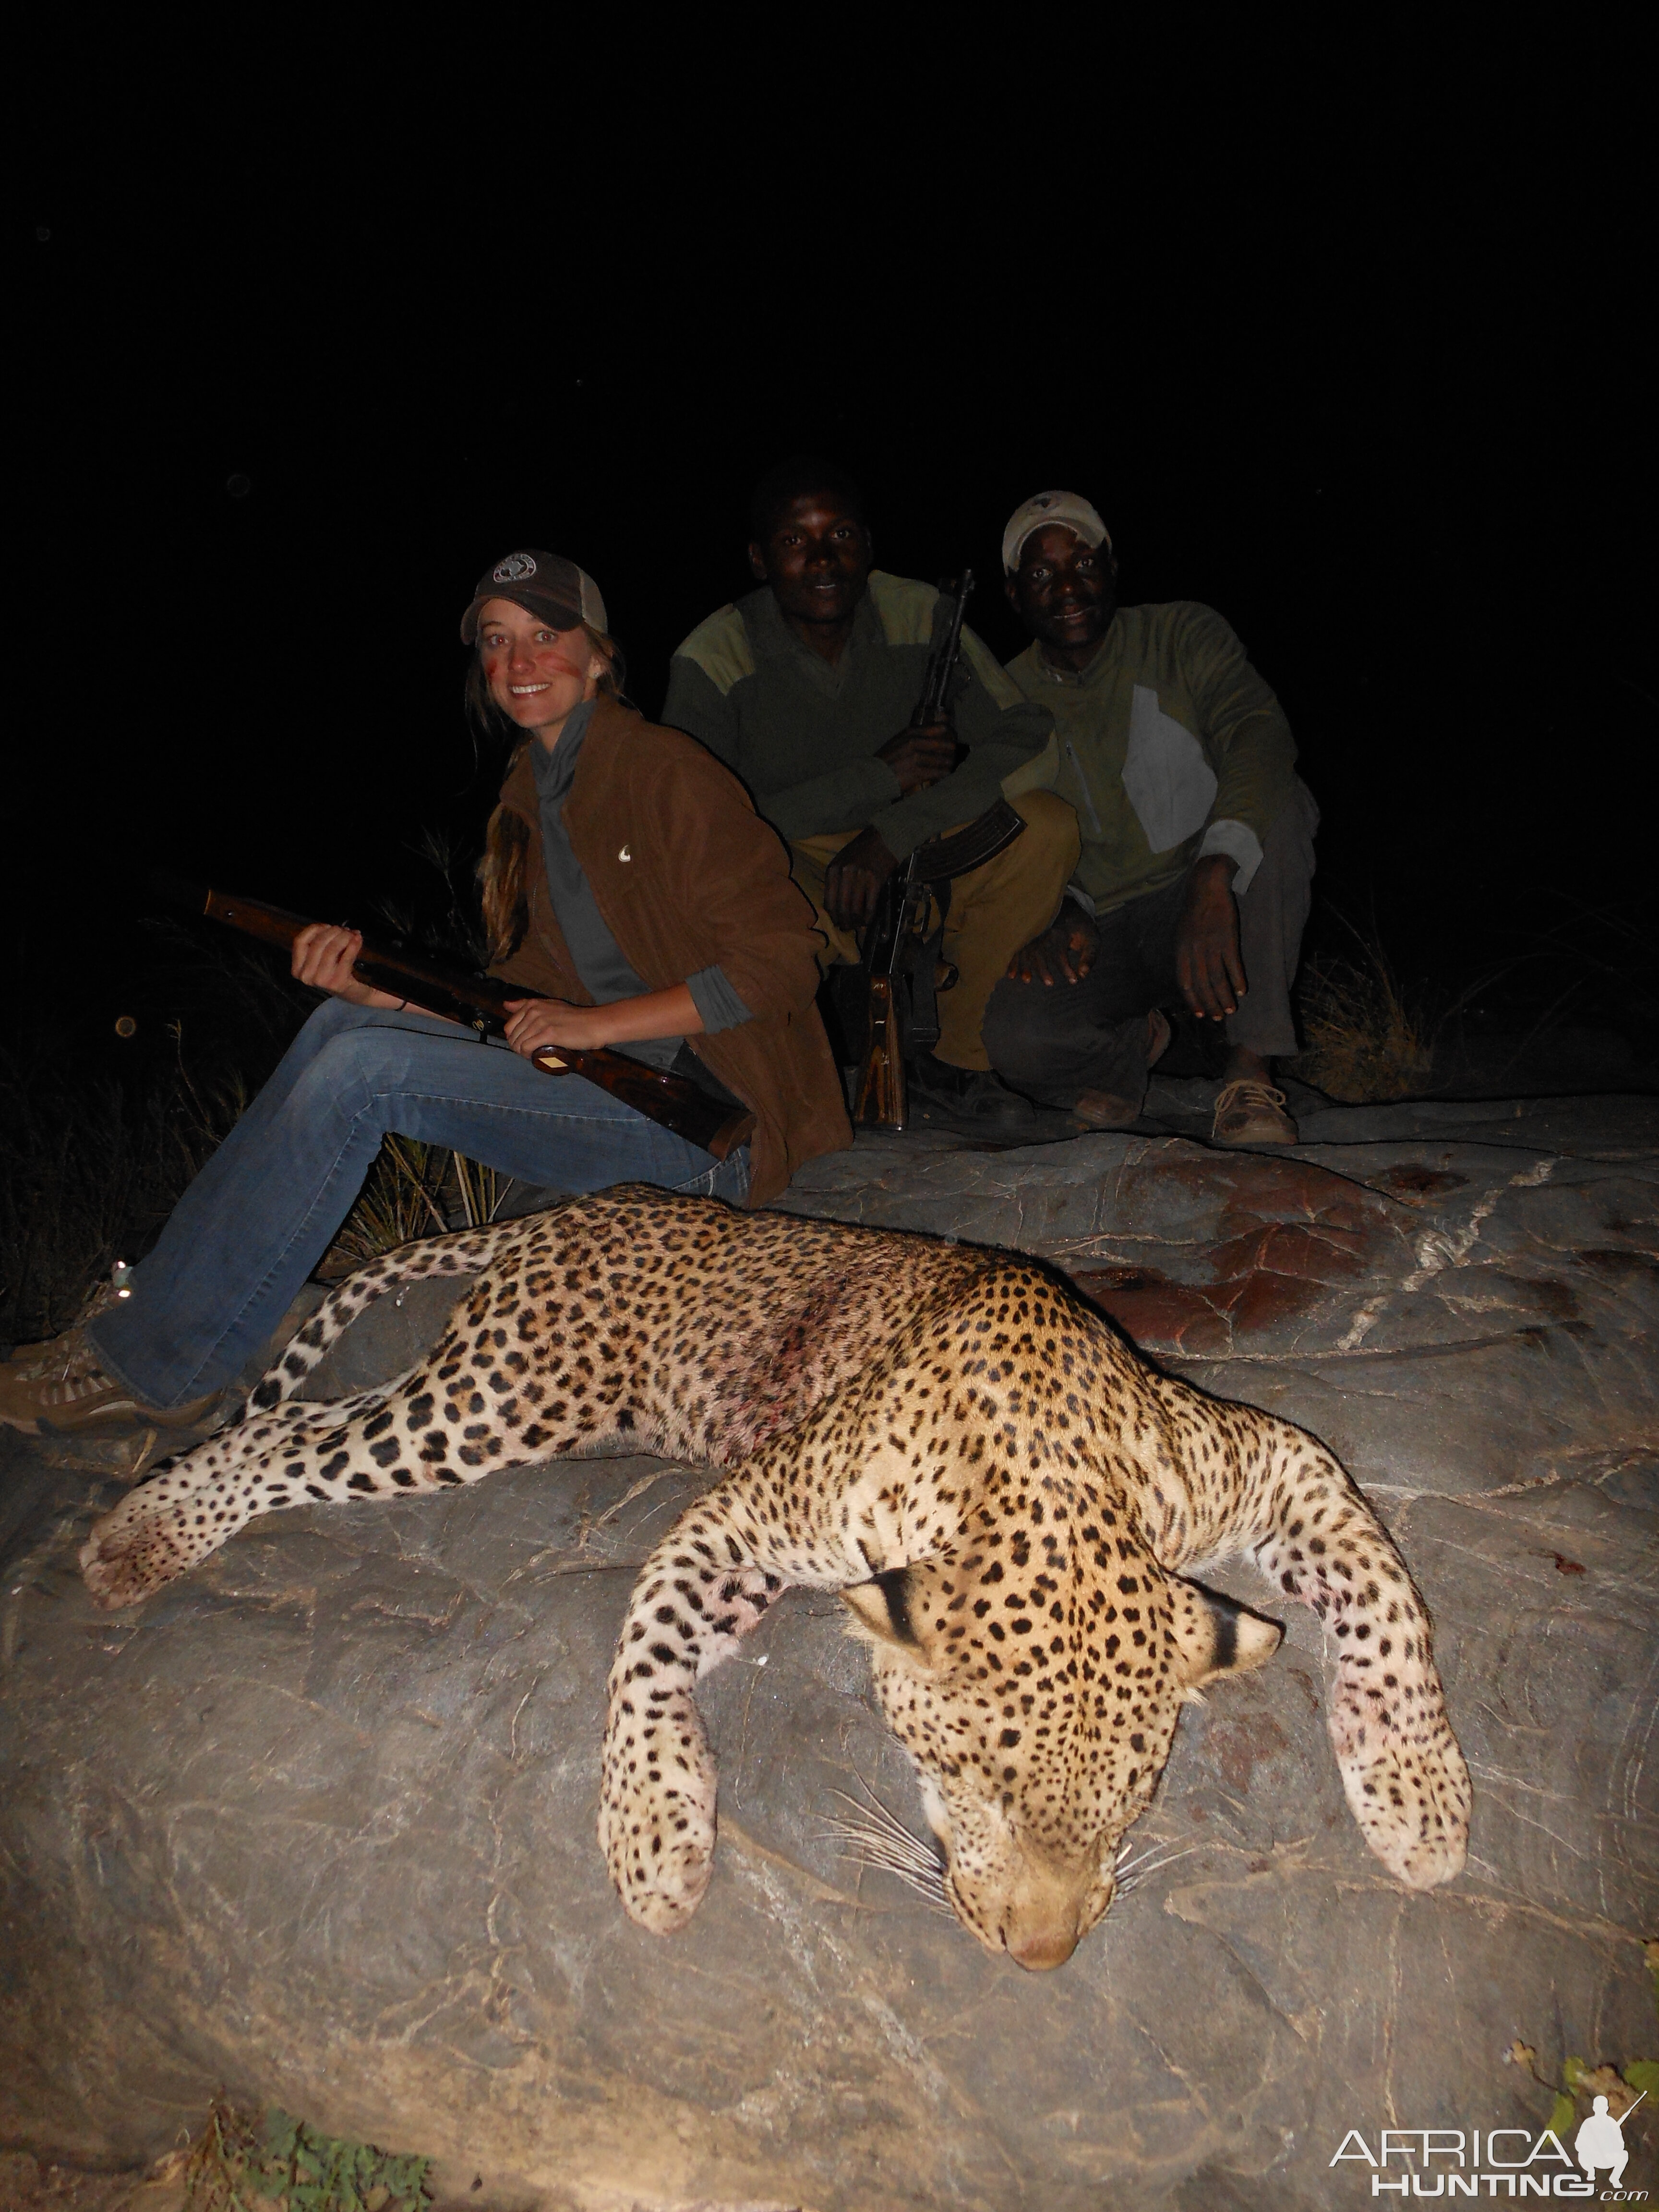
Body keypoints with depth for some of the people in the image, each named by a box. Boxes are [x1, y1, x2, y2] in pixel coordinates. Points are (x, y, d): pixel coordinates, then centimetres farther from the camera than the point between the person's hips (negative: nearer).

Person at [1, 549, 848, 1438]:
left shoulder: (664, 772, -8)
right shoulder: (525, 798, 16)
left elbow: (778, 961, -13)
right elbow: (523, 1002, 13)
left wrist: (594, 1024, -17)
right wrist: (375, 985, -2)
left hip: (695, 1108, -7)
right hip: (596, 1073, 8)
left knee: (360, 1067, -18)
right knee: (341, 1022, -5)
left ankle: (155, 1369, -8)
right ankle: (154, 1301, -4)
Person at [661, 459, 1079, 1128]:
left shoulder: (918, 615, -5)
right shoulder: (713, 661, -13)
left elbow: (1030, 740, -12)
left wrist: (891, 836, -24)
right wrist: (878, 777, -22)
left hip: (910, 865, 3)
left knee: (1046, 826, -21)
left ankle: (955, 1059, -6)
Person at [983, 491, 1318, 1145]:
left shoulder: (1185, 637, -5)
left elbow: (1258, 734, -25)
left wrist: (1215, 878, -43)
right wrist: (1060, 911, -22)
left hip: (1210, 910, 0)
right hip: (1099, 935, 1)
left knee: (1279, 802, -32)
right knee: (1015, 1037, -31)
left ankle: (1251, 1069, -26)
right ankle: (1131, 1043, 7)